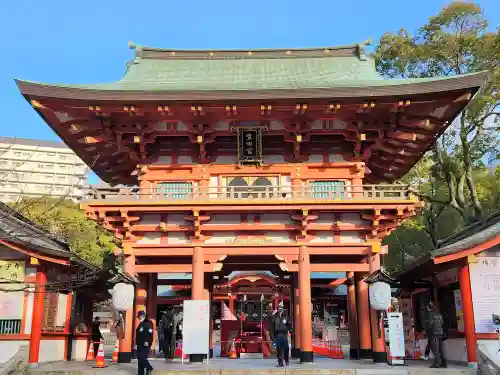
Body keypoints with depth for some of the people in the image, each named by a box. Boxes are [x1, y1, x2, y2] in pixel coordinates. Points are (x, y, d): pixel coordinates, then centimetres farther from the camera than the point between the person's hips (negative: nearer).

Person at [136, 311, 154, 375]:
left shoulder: (148, 323, -10)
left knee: (142, 358, -12)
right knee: (140, 358, 10)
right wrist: (137, 343, 22)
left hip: (145, 344, -9)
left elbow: (150, 333, -20)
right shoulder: (140, 324, 20)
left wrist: (147, 341, -26)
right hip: (140, 344, 9)